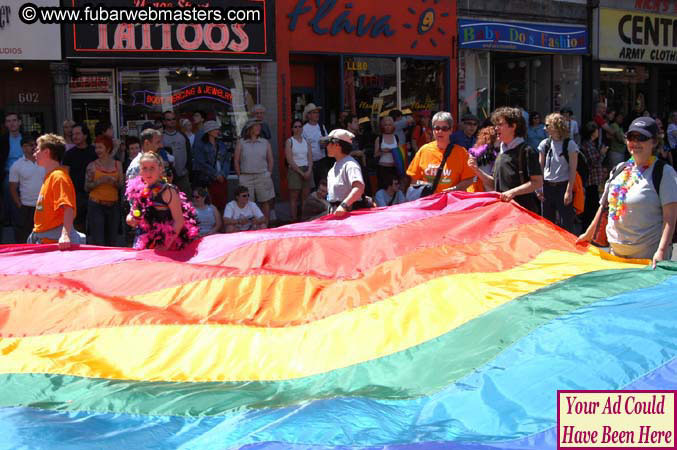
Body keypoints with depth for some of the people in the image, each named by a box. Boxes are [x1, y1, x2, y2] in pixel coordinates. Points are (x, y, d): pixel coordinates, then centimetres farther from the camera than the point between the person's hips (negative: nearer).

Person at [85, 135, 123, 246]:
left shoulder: (117, 164, 8)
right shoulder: (92, 165, 2)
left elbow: (122, 185, 9)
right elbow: (87, 187, 1)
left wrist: (114, 182, -11)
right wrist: (100, 181, -13)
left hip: (113, 205, 2)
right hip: (96, 205, -2)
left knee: (112, 240, 7)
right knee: (97, 240, -8)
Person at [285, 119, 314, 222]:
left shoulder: (306, 141, 13)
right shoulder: (289, 141, 0)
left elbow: (310, 158, 7)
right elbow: (290, 160, -8)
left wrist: (309, 171, -10)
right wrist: (301, 172, -13)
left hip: (307, 171, 4)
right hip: (294, 170, -4)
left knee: (306, 197, 3)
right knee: (294, 197, -3)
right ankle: (294, 220, -1)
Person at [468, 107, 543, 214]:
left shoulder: (526, 151, -8)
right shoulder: (501, 153, 16)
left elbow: (538, 182, -14)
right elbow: (494, 183, 19)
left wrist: (513, 192, -22)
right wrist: (476, 170, 6)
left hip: (524, 209, -8)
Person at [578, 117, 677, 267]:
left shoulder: (665, 172, -8)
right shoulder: (619, 169, 11)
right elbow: (604, 205, 20)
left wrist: (661, 251, -25)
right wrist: (588, 234, 21)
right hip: (616, 252, 6)